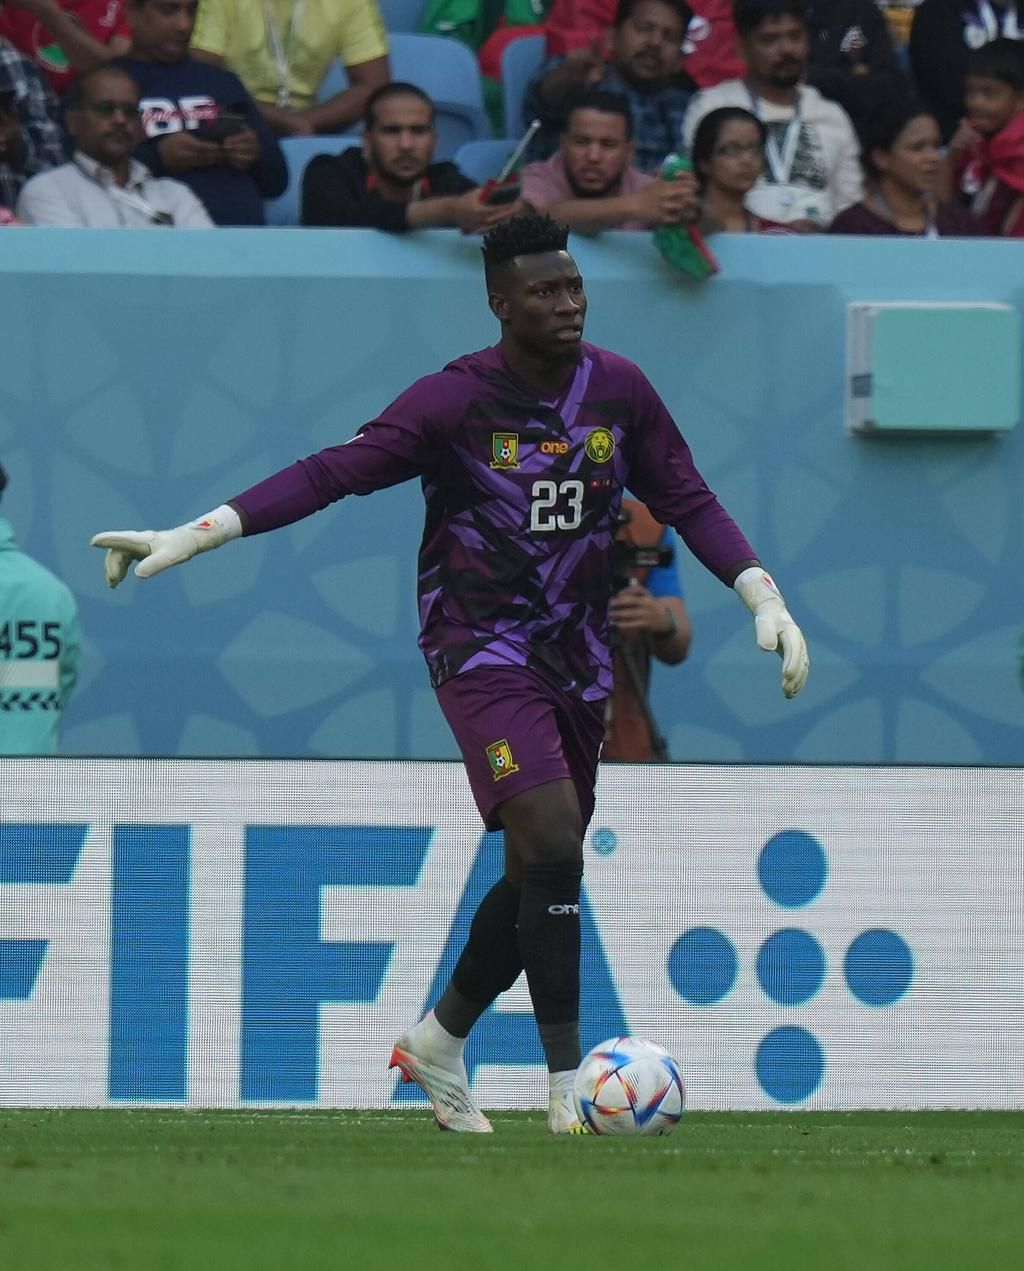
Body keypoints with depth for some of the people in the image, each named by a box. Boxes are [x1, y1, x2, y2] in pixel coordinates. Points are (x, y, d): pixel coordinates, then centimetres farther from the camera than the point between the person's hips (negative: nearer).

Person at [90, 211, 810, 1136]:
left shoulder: (618, 391, 1)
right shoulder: (455, 402, -13)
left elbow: (688, 502, 11)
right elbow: (333, 473, -17)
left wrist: (765, 597, 1)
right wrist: (191, 536, -23)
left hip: (578, 659, 6)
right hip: (481, 651, -6)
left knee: (543, 873, 11)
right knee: (553, 839, -22)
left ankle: (439, 1043, 34)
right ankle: (569, 1084, -19)